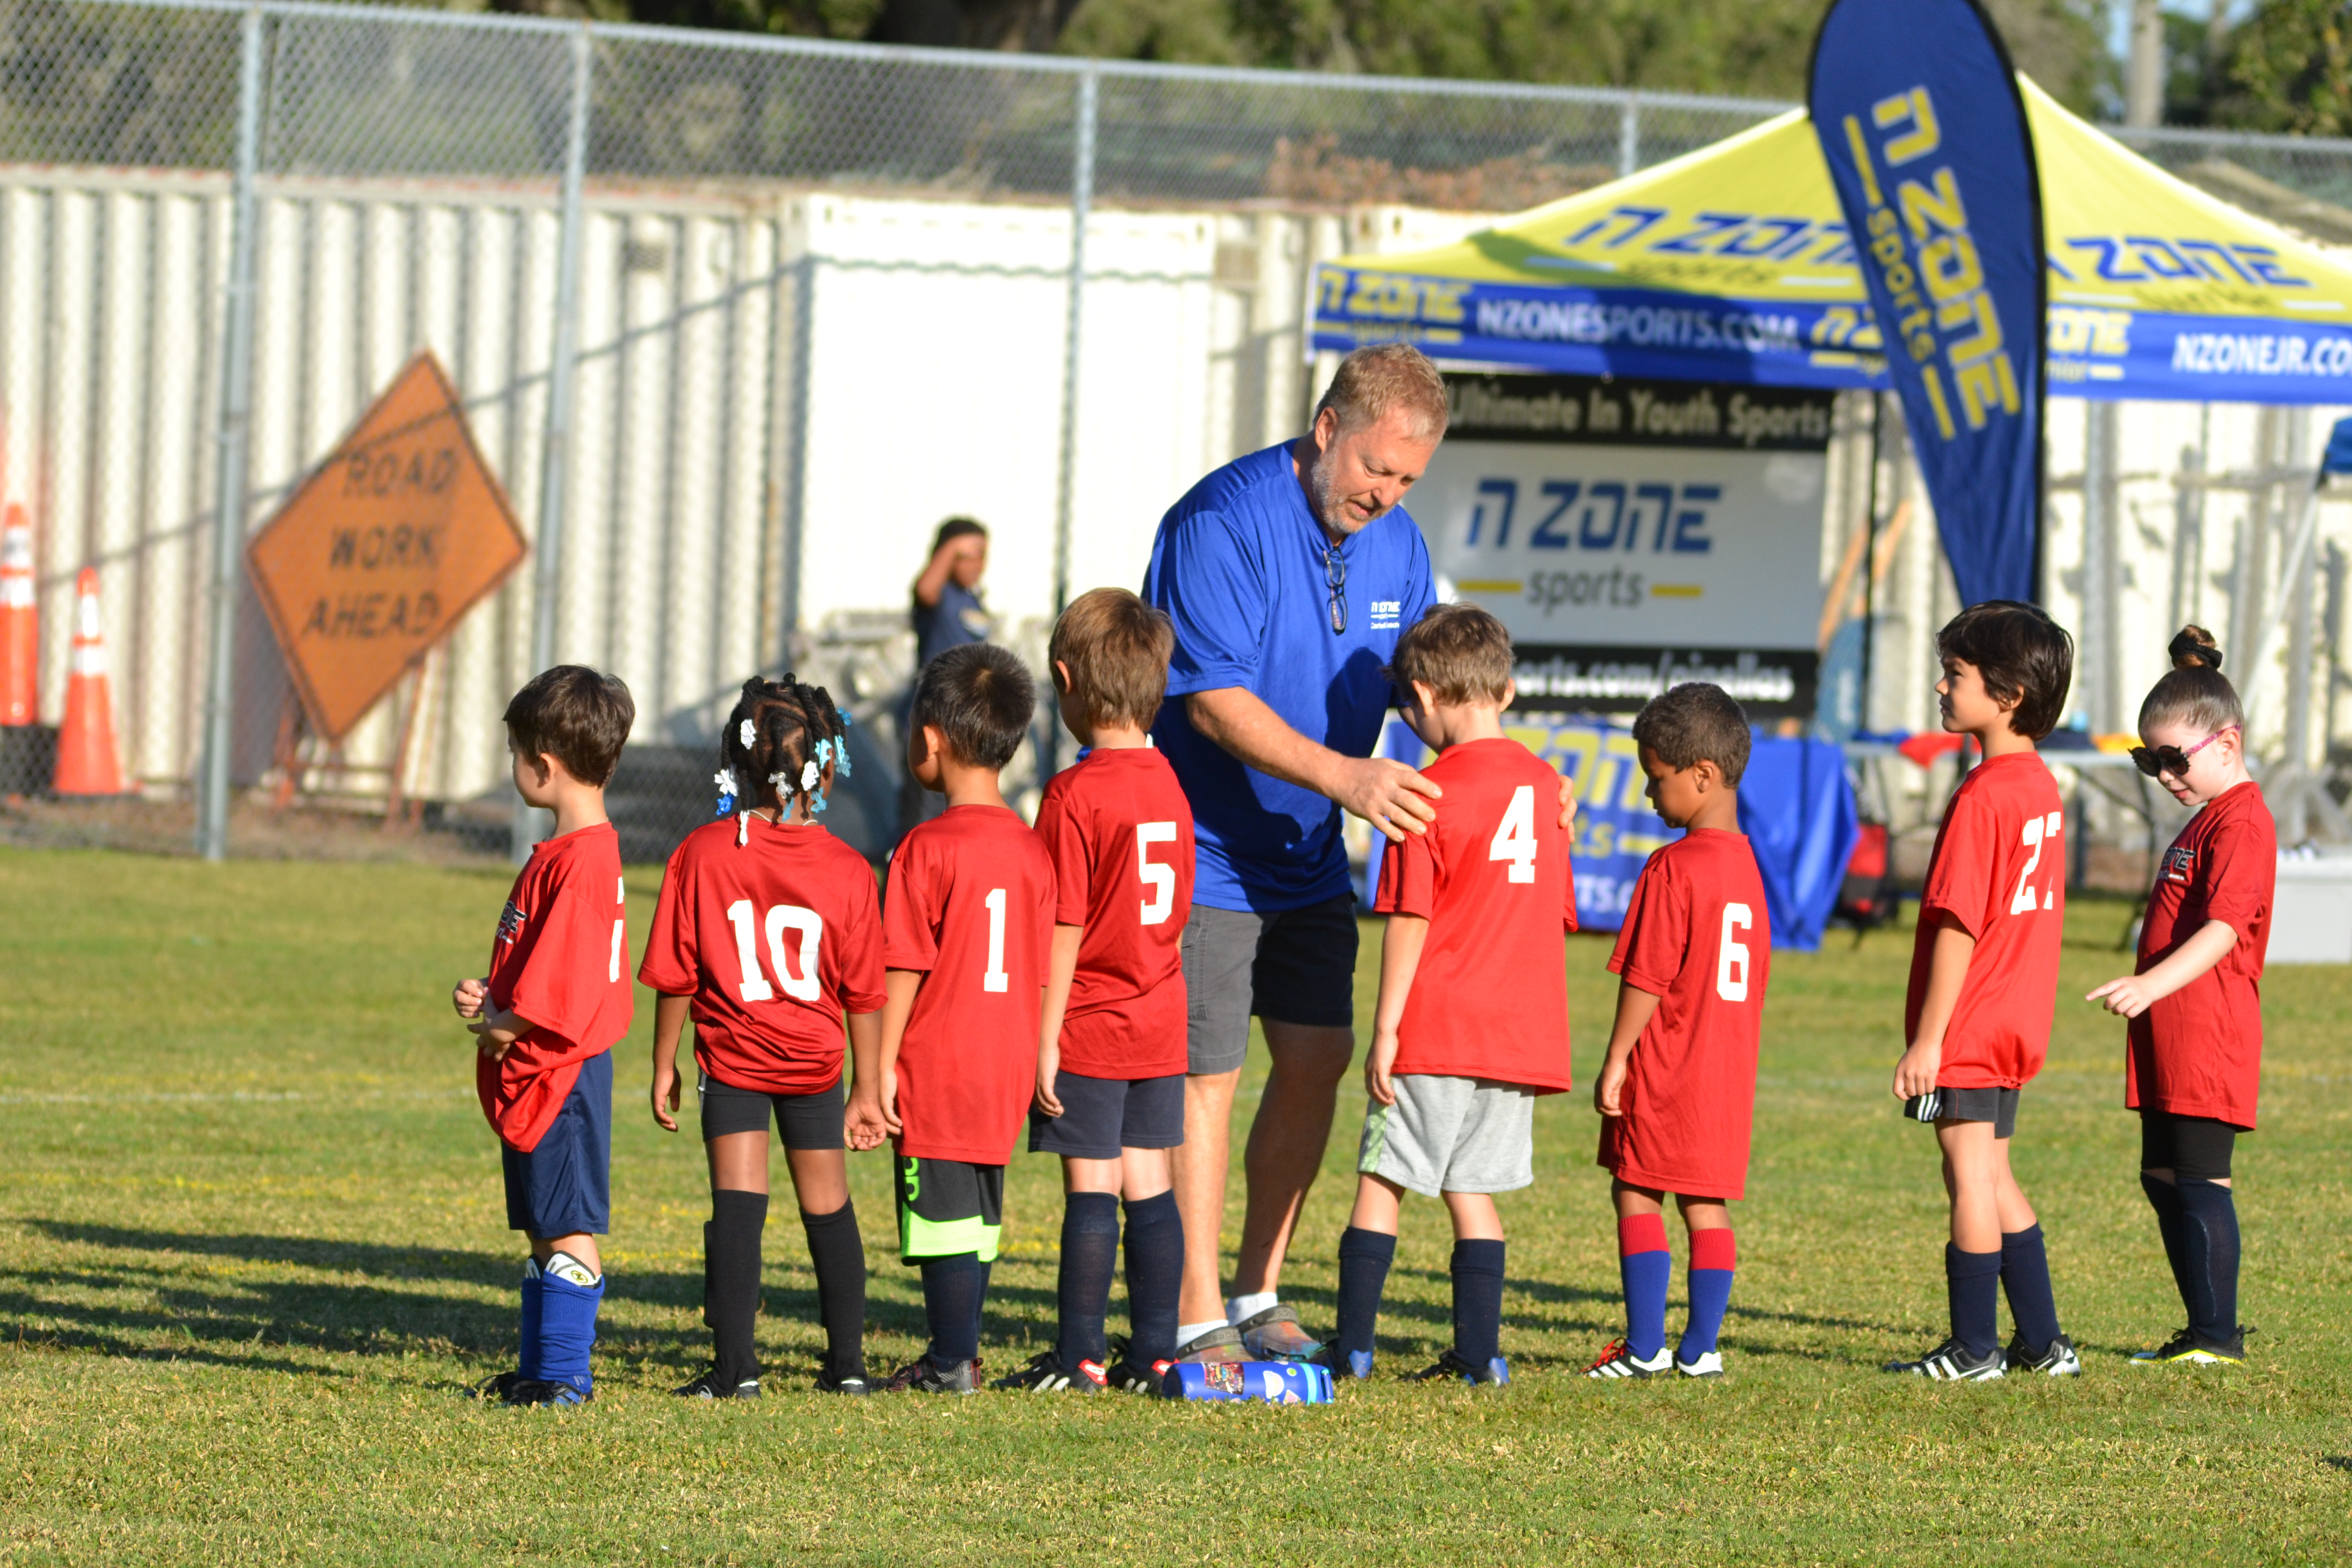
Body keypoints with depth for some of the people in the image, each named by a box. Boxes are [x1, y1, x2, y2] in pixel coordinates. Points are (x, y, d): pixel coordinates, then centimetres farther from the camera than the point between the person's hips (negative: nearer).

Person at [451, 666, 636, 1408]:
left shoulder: (580, 860, -20)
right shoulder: (566, 849, 14)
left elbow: (560, 985, -24)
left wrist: (502, 1027, -13)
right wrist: (490, 995, 7)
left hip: (561, 1069, -11)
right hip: (535, 1071, 11)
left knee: (566, 1226, -5)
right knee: (542, 1227, 15)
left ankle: (564, 1374, -3)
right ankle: (539, 1369, 22)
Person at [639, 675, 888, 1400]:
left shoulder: (701, 855, -10)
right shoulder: (847, 871, -9)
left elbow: (675, 977, -6)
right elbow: (863, 993, -4)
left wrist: (664, 1068, 5)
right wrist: (868, 1092, 5)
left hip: (733, 1059, -1)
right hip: (815, 1063, 1)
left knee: (738, 1204, -1)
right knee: (827, 1205, 12)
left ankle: (734, 1364, -9)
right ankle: (847, 1360, 19)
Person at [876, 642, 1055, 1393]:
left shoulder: (926, 849, -14)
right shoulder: (1031, 850, 6)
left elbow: (903, 970, -14)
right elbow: (1040, 970, 10)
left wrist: (881, 1066, -10)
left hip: (937, 1070, -7)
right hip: (1005, 1067, 7)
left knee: (942, 1212, -1)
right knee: (978, 1213, 14)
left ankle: (952, 1364, 0)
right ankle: (958, 1351, 22)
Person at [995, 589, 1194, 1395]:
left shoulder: (1075, 795, -15)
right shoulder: (1168, 787, 6)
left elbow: (1065, 927, -16)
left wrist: (1046, 1037, -12)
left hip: (1090, 1026, -6)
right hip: (1159, 1024, 6)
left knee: (1090, 1188, -2)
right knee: (1149, 1185, 9)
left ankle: (1080, 1353, 3)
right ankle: (1154, 1352, 11)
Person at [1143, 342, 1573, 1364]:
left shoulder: (1395, 543, 3)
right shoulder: (1222, 523, -21)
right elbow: (1215, 702, -26)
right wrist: (1341, 776, -36)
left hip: (1307, 857, 7)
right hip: (1204, 851, -7)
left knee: (1317, 1060, 7)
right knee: (1206, 1075, -7)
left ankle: (1258, 1297, 20)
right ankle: (1198, 1319, -3)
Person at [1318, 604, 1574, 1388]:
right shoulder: (1541, 782, 9)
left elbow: (1410, 921, -13)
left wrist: (1386, 1029, -9)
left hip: (1437, 1030, -6)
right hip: (1519, 1030, 6)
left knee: (1381, 1180, 3)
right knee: (1472, 1188, 11)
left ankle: (1353, 1343, 3)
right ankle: (1479, 1350, 7)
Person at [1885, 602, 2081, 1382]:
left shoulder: (1981, 797, -18)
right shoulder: (2041, 788, 9)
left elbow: (1958, 925, -20)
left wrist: (1928, 1037, -18)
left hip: (1967, 1026, -9)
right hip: (2016, 1025, 9)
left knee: (1971, 1178, -1)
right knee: (1993, 1179, 16)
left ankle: (1973, 1348, 4)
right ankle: (2042, 1342, 19)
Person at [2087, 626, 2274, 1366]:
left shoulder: (2241, 822, -14)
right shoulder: (2207, 819, 19)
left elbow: (2224, 927, -27)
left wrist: (2153, 984, -37)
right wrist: (2148, 991, 22)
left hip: (2207, 1032, -11)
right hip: (2171, 1036, 11)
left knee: (2199, 1180, -9)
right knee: (2164, 1177, 13)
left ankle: (2218, 1334, -6)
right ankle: (2205, 1329, 19)